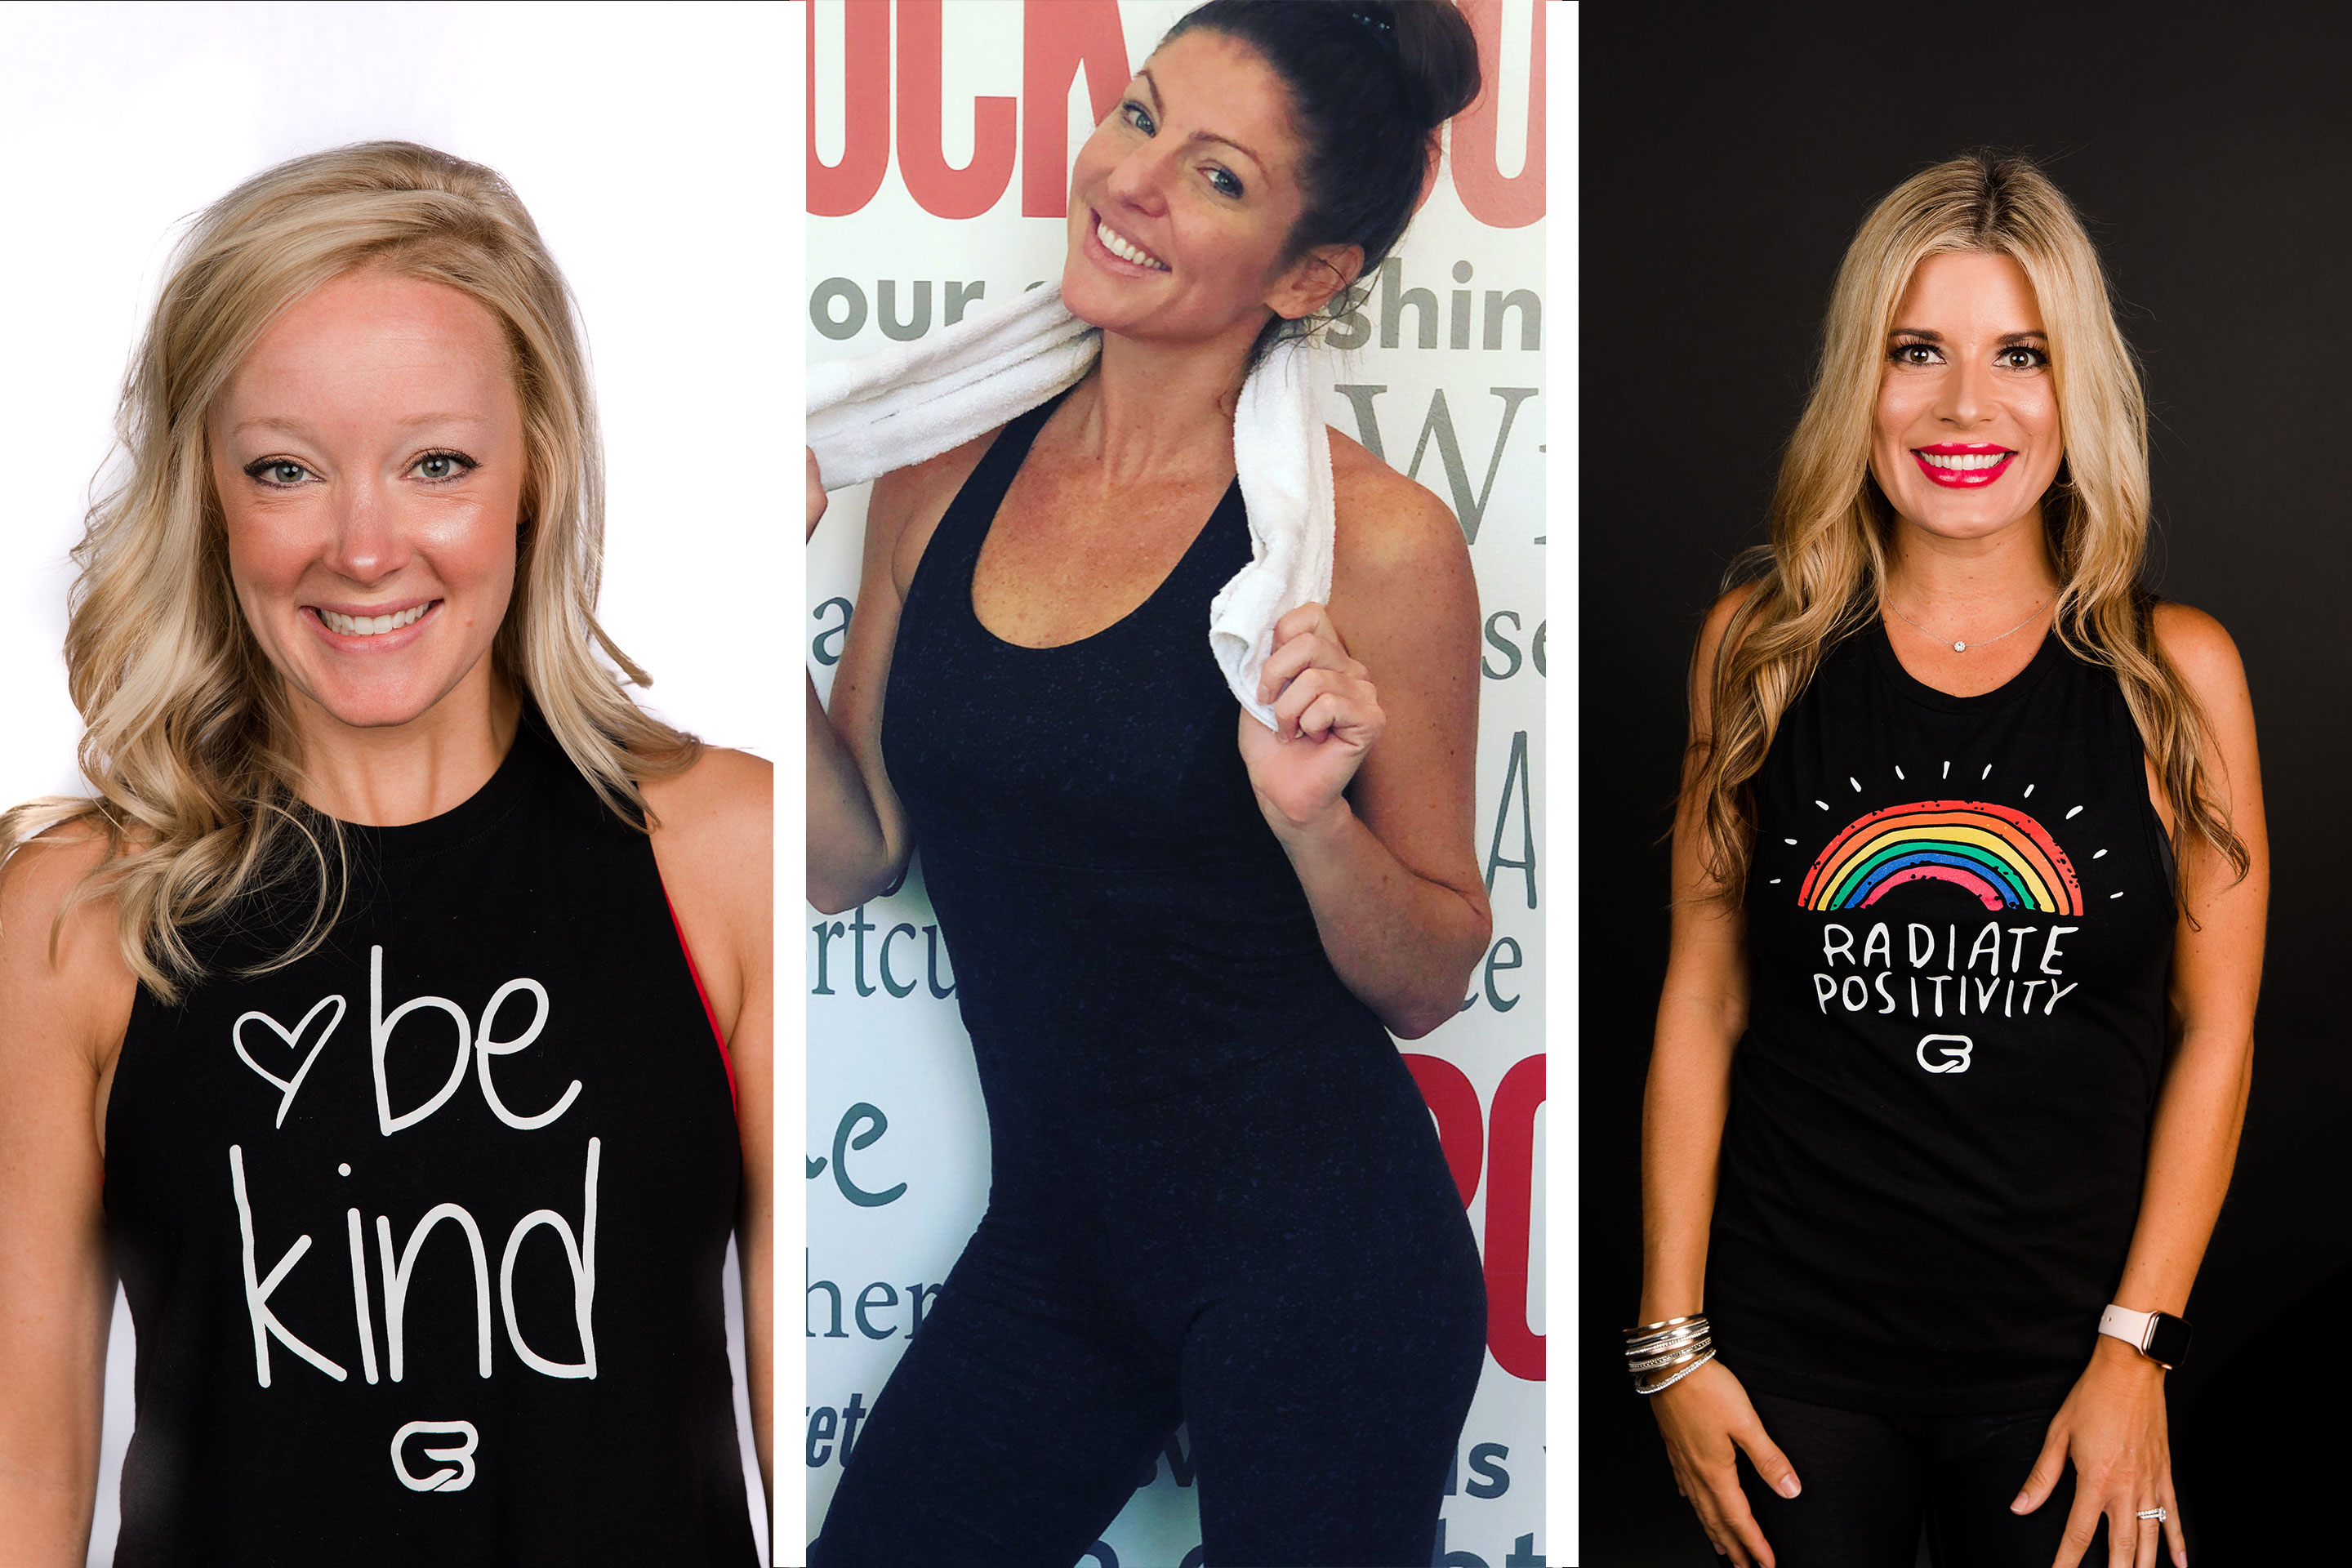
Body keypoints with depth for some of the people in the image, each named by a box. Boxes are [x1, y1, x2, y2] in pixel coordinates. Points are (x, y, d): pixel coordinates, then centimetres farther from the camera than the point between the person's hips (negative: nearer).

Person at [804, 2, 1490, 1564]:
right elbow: (849, 856, 4)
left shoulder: (1371, 541, -14)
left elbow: (1431, 979, -6)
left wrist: (1311, 819, -25)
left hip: (1315, 1261, -4)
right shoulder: (947, 476, 0)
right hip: (1051, 1245, 5)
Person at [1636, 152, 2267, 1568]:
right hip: (1794, 1359, 1)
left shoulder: (2175, 672, -4)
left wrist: (2137, 1346, -6)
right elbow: (1704, 998, 0)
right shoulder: (1762, 647, -2)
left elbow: (2216, 1028, -1)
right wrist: (1674, 1337, -2)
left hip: (2063, 1363, 0)